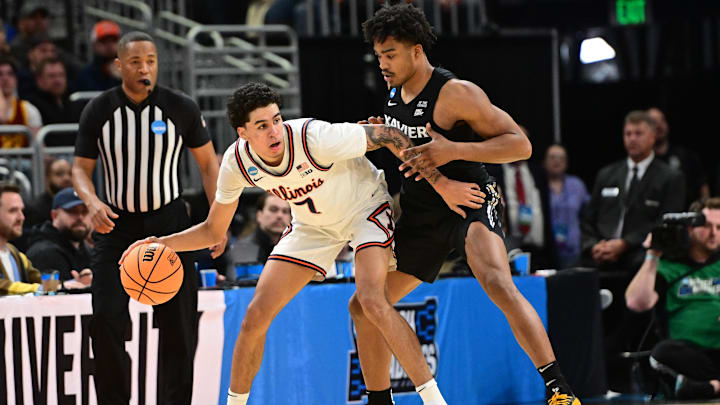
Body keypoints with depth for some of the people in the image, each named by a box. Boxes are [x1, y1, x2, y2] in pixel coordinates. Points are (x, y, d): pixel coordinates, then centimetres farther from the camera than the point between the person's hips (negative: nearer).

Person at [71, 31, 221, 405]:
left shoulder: (180, 108, -5)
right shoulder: (98, 111, -3)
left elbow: (208, 163, 6)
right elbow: (81, 167, 5)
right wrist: (92, 202, -16)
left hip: (169, 223, 0)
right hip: (116, 224, 0)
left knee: (179, 328, -1)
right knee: (106, 321, -12)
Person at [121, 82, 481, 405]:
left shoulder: (315, 138, -36)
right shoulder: (237, 163, -20)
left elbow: (389, 136, -23)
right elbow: (214, 231, -5)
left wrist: (440, 183, -22)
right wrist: (161, 243, -21)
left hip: (365, 208, -5)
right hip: (313, 226, 5)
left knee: (372, 301, -29)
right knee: (256, 314, -4)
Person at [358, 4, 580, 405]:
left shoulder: (456, 93, -17)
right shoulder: (395, 93, 6)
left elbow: (520, 144, -19)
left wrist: (453, 150, -31)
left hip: (469, 203, -8)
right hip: (421, 216, 8)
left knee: (498, 284, -34)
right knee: (363, 307, 8)